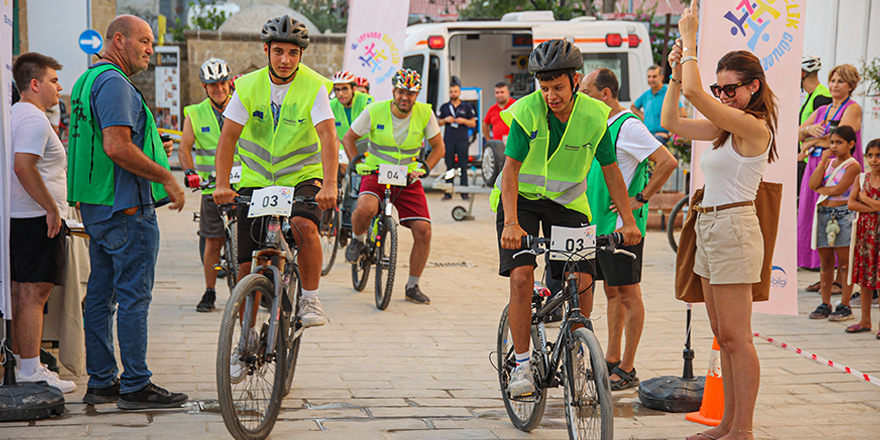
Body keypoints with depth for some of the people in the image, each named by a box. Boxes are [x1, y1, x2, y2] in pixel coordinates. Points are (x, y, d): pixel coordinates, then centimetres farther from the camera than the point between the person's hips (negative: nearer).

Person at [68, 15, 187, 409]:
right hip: (126, 207, -10)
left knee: (100, 295, 12)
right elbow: (117, 147, -25)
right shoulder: (114, 83, -15)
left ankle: (101, 383, 18)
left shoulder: (87, 81, 19)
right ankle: (135, 386, -1)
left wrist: (151, 151, 20)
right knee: (134, 297, -5)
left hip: (96, 207, 10)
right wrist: (166, 177, -18)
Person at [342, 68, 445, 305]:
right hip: (376, 173, -2)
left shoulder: (425, 114, -7)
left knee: (423, 230, -12)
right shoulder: (375, 111, -11)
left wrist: (424, 168, -10)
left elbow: (438, 146, 5)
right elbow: (348, 138, 2)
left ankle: (413, 286, 8)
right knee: (365, 209, -35)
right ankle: (357, 239, 3)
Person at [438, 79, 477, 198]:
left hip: (462, 140, -1)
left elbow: (473, 123, 9)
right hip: (449, 141, 1)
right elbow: (439, 123, 15)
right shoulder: (444, 107, 12)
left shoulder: (467, 107, 8)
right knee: (449, 167, 2)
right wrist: (446, 120, -5)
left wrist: (463, 121, -9)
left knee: (463, 167, -3)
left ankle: (464, 192, 0)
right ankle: (448, 192, 5)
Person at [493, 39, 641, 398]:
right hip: (522, 198, -2)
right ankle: (522, 363, -5)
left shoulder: (594, 116, -12)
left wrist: (628, 220, -8)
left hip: (567, 203, 2)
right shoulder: (527, 111, -20)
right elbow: (511, 170, -22)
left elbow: (610, 169, -2)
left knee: (582, 282, -12)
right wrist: (511, 223, -35)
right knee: (521, 277, -18)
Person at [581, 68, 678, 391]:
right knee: (612, 292, 14)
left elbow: (668, 162, -24)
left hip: (623, 225, -9)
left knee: (627, 294, -3)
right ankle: (611, 361, 21)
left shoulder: (628, 126, -16)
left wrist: (640, 199, -18)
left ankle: (627, 370, 3)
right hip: (601, 223, 9)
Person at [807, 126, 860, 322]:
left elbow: (838, 190, -16)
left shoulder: (853, 166, -6)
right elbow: (812, 184, 2)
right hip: (823, 213, 6)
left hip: (842, 214, -6)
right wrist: (823, 162, -3)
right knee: (825, 262, 8)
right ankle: (825, 304, 14)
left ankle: (845, 306, 3)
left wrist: (820, 189, 0)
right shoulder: (829, 161, 14)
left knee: (844, 263, -2)